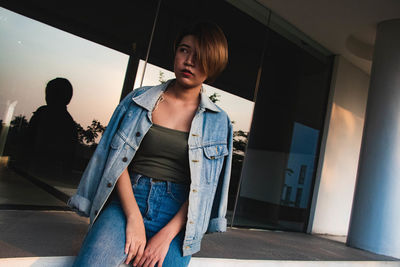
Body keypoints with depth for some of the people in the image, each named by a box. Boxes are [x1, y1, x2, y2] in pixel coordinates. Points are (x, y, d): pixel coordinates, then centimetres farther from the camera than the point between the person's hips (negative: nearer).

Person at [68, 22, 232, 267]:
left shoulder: (218, 122, 5)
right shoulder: (139, 99, 7)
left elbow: (204, 187, 1)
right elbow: (119, 161, 2)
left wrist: (166, 235, -9)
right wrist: (134, 218, -10)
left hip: (177, 212, 1)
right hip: (127, 199, 0)